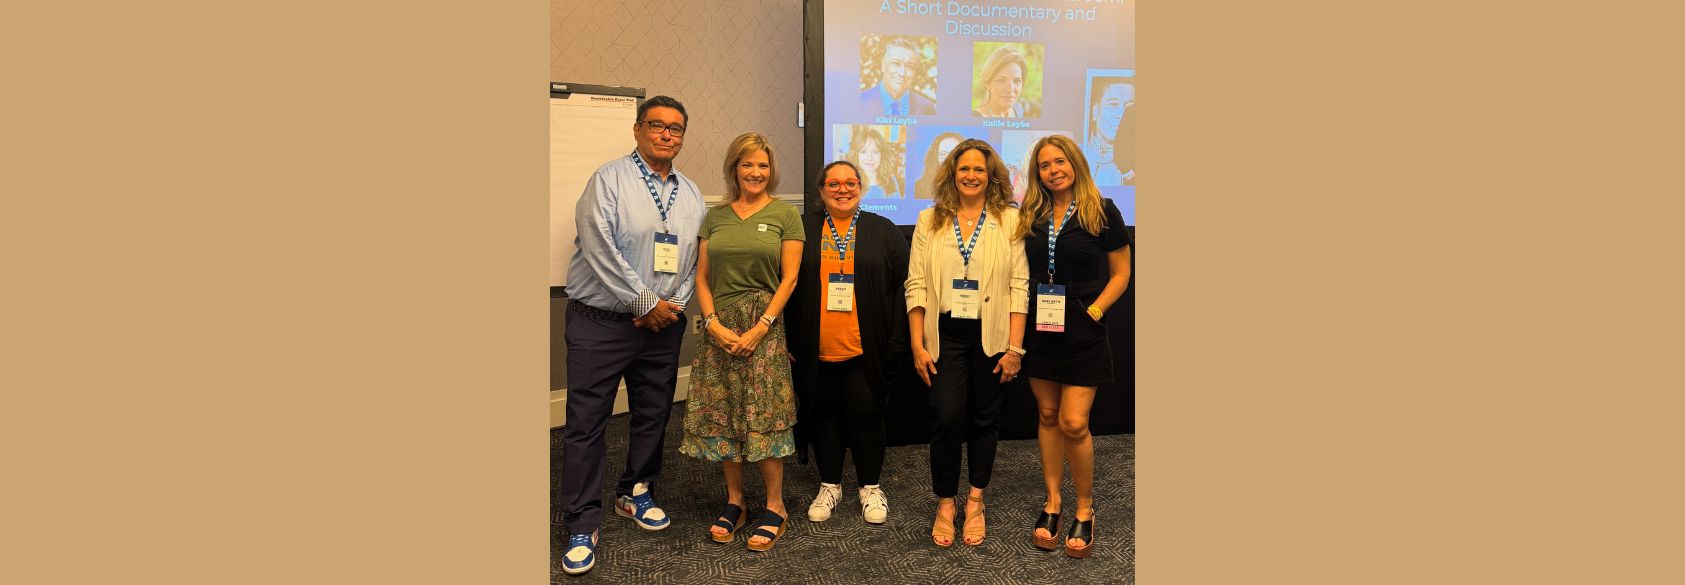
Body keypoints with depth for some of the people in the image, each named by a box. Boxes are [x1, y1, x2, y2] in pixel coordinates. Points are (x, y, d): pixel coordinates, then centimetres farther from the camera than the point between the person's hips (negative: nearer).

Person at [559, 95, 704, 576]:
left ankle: (636, 494, 35)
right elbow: (600, 249, -15)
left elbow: (694, 258, 9)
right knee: (586, 422, -1)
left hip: (664, 323, 5)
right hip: (601, 322, -5)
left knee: (653, 416, 14)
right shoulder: (608, 180, -6)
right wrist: (644, 303, -14)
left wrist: (674, 304, -5)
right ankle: (582, 523, 11)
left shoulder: (691, 194, 10)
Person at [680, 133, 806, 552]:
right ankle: (734, 501, 22)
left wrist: (759, 328, -11)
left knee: (764, 415, -3)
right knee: (723, 415, 6)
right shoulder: (715, 216, 11)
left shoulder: (785, 215, 2)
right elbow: (702, 277, 8)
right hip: (720, 328, 3)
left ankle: (775, 506, 12)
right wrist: (714, 324, -7)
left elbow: (789, 279, -3)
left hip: (766, 325, -3)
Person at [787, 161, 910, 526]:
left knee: (866, 416, 6)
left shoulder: (884, 231, 4)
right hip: (816, 350, 1)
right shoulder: (802, 229, 5)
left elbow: (902, 287, 0)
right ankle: (830, 486, 29)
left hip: (866, 350, -1)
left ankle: (871, 487, 25)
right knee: (824, 416, 12)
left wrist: (896, 342, -7)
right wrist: (789, 342, 0)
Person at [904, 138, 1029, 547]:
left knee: (984, 419, 9)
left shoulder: (1010, 220, 2)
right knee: (948, 418, -6)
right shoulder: (930, 221, 5)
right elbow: (916, 285, 1)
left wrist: (1015, 347, -7)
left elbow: (1019, 287, -2)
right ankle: (945, 504, 14)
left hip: (991, 337, 0)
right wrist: (918, 345, -4)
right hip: (945, 337, 0)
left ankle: (975, 502, 27)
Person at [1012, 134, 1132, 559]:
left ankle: (1085, 509, 14)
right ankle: (1052, 503, 22)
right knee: (1048, 416, 10)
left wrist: (1094, 311, -10)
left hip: (1082, 333, -4)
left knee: (1073, 424, -7)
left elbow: (1121, 273, 0)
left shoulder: (1102, 212, -4)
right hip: (1040, 329, 4)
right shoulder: (1031, 217, 7)